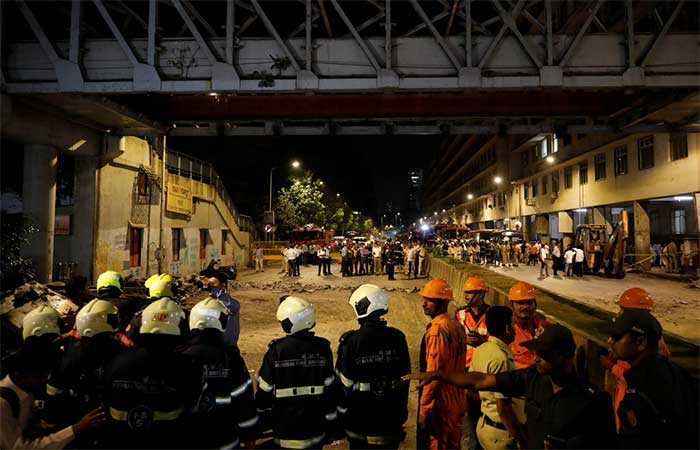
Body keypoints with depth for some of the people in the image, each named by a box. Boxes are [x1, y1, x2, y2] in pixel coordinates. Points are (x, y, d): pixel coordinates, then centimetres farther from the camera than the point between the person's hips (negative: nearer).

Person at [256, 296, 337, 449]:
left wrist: (264, 416, 11)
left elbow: (265, 389, -6)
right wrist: (331, 420, 6)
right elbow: (330, 388, -5)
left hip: (285, 427, -1)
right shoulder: (322, 348, -10)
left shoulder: (276, 350, -15)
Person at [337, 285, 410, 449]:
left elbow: (343, 382, -11)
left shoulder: (350, 341, -18)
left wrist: (342, 412, 3)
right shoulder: (397, 338, -9)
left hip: (358, 419, -2)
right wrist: (402, 411, 11)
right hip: (391, 418, 2)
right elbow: (405, 378, -1)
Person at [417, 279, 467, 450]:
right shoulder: (457, 327, 4)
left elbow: (433, 374, -23)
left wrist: (424, 409, -16)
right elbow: (460, 367, 11)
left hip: (439, 403, -8)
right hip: (457, 401, 8)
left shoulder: (437, 330, -22)